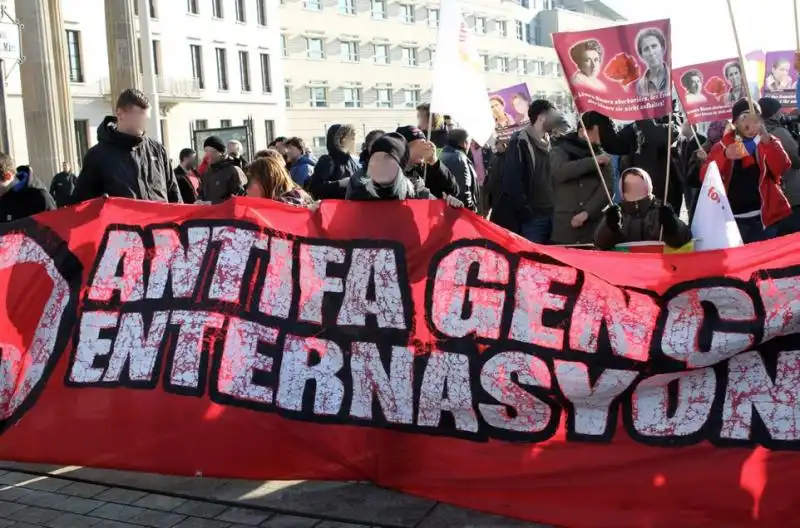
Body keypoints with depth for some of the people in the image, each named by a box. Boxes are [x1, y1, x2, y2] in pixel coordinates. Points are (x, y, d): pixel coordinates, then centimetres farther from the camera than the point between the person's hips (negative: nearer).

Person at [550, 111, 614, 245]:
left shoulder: (603, 156, 13)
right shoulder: (559, 151, 8)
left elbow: (606, 189, 1)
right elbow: (560, 172, -14)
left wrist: (586, 213, -12)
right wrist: (594, 161, -10)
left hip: (595, 228, 2)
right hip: (564, 227, -2)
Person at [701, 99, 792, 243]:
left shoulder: (769, 143, 7)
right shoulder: (724, 145, 6)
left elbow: (782, 168, -12)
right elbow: (705, 176, -6)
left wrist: (766, 141, -24)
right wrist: (725, 156, -22)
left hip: (766, 217, 0)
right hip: (734, 220, 0)